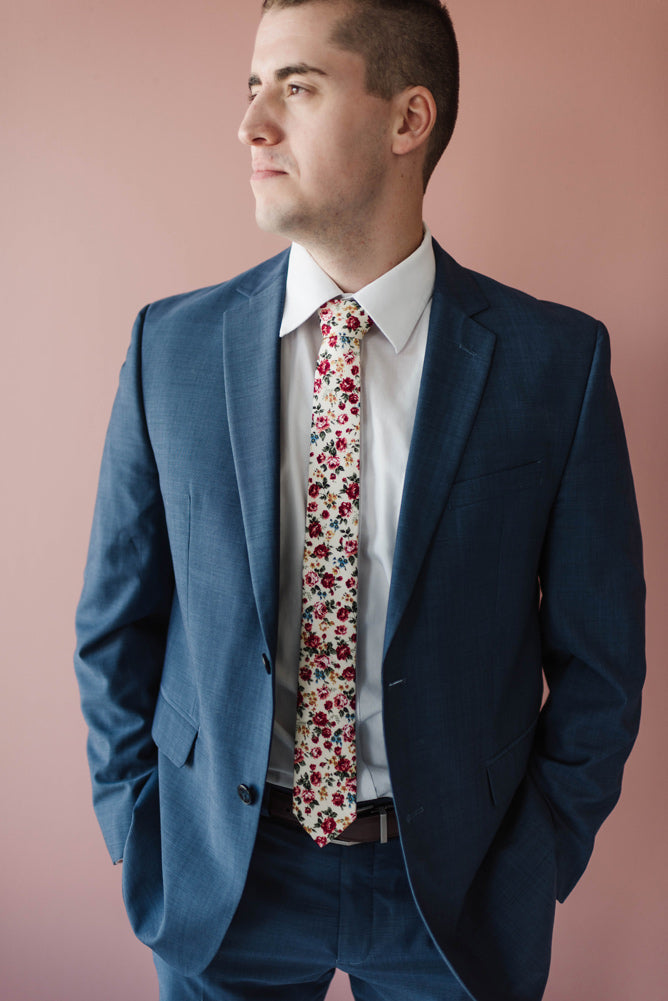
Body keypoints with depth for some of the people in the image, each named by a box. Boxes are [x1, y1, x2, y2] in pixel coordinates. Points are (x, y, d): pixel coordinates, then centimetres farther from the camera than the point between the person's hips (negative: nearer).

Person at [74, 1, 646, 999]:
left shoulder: (557, 359, -11)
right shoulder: (172, 345, -7)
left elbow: (598, 654, -4)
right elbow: (117, 623, 1)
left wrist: (534, 867, -4)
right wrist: (142, 834, -1)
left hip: (456, 887, 0)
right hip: (222, 879, 2)